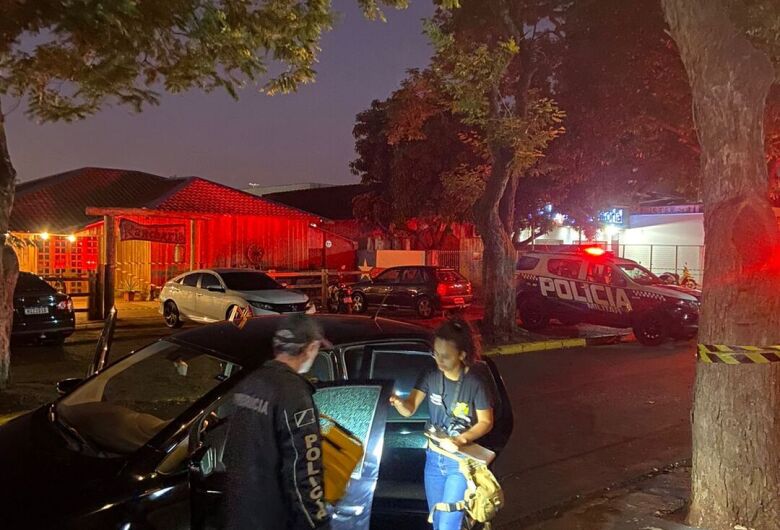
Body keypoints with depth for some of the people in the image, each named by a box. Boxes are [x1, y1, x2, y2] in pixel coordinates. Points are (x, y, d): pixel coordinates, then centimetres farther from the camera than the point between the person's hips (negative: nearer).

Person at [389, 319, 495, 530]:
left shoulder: (476, 382, -19)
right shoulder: (431, 376, -8)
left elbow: (486, 423, -12)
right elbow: (409, 409, -13)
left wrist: (460, 440, -27)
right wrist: (399, 402, -36)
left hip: (460, 463, -5)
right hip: (433, 458, 5)